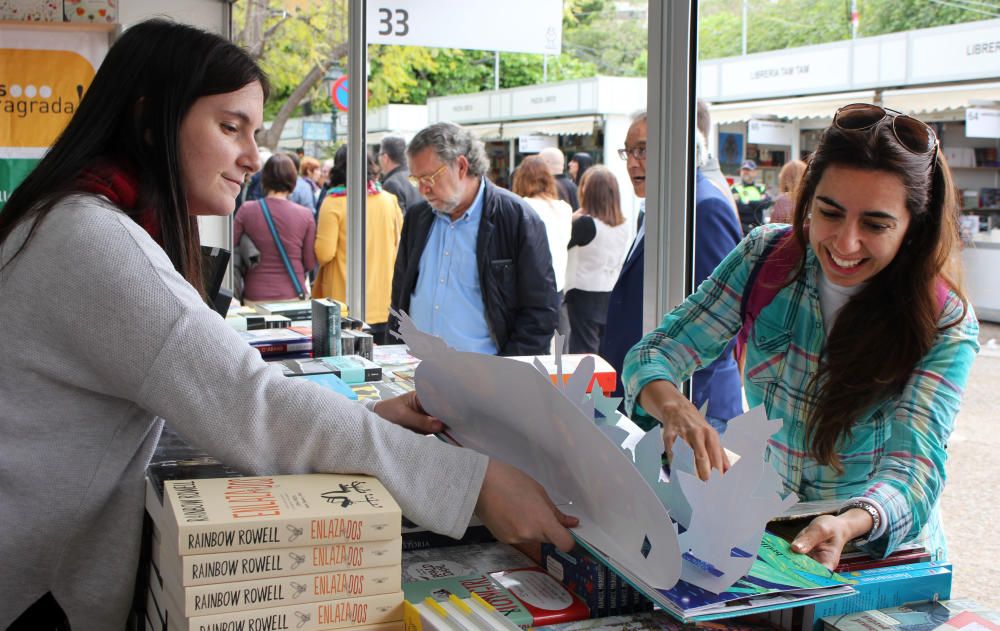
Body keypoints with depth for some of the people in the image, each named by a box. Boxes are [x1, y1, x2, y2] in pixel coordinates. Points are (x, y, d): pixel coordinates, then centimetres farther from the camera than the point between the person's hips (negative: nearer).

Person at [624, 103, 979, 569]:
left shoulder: (945, 324, -13)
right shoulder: (765, 257, -7)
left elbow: (915, 467, -23)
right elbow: (655, 355, -8)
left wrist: (848, 526, -45)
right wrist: (675, 410, -32)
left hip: (881, 554, -2)